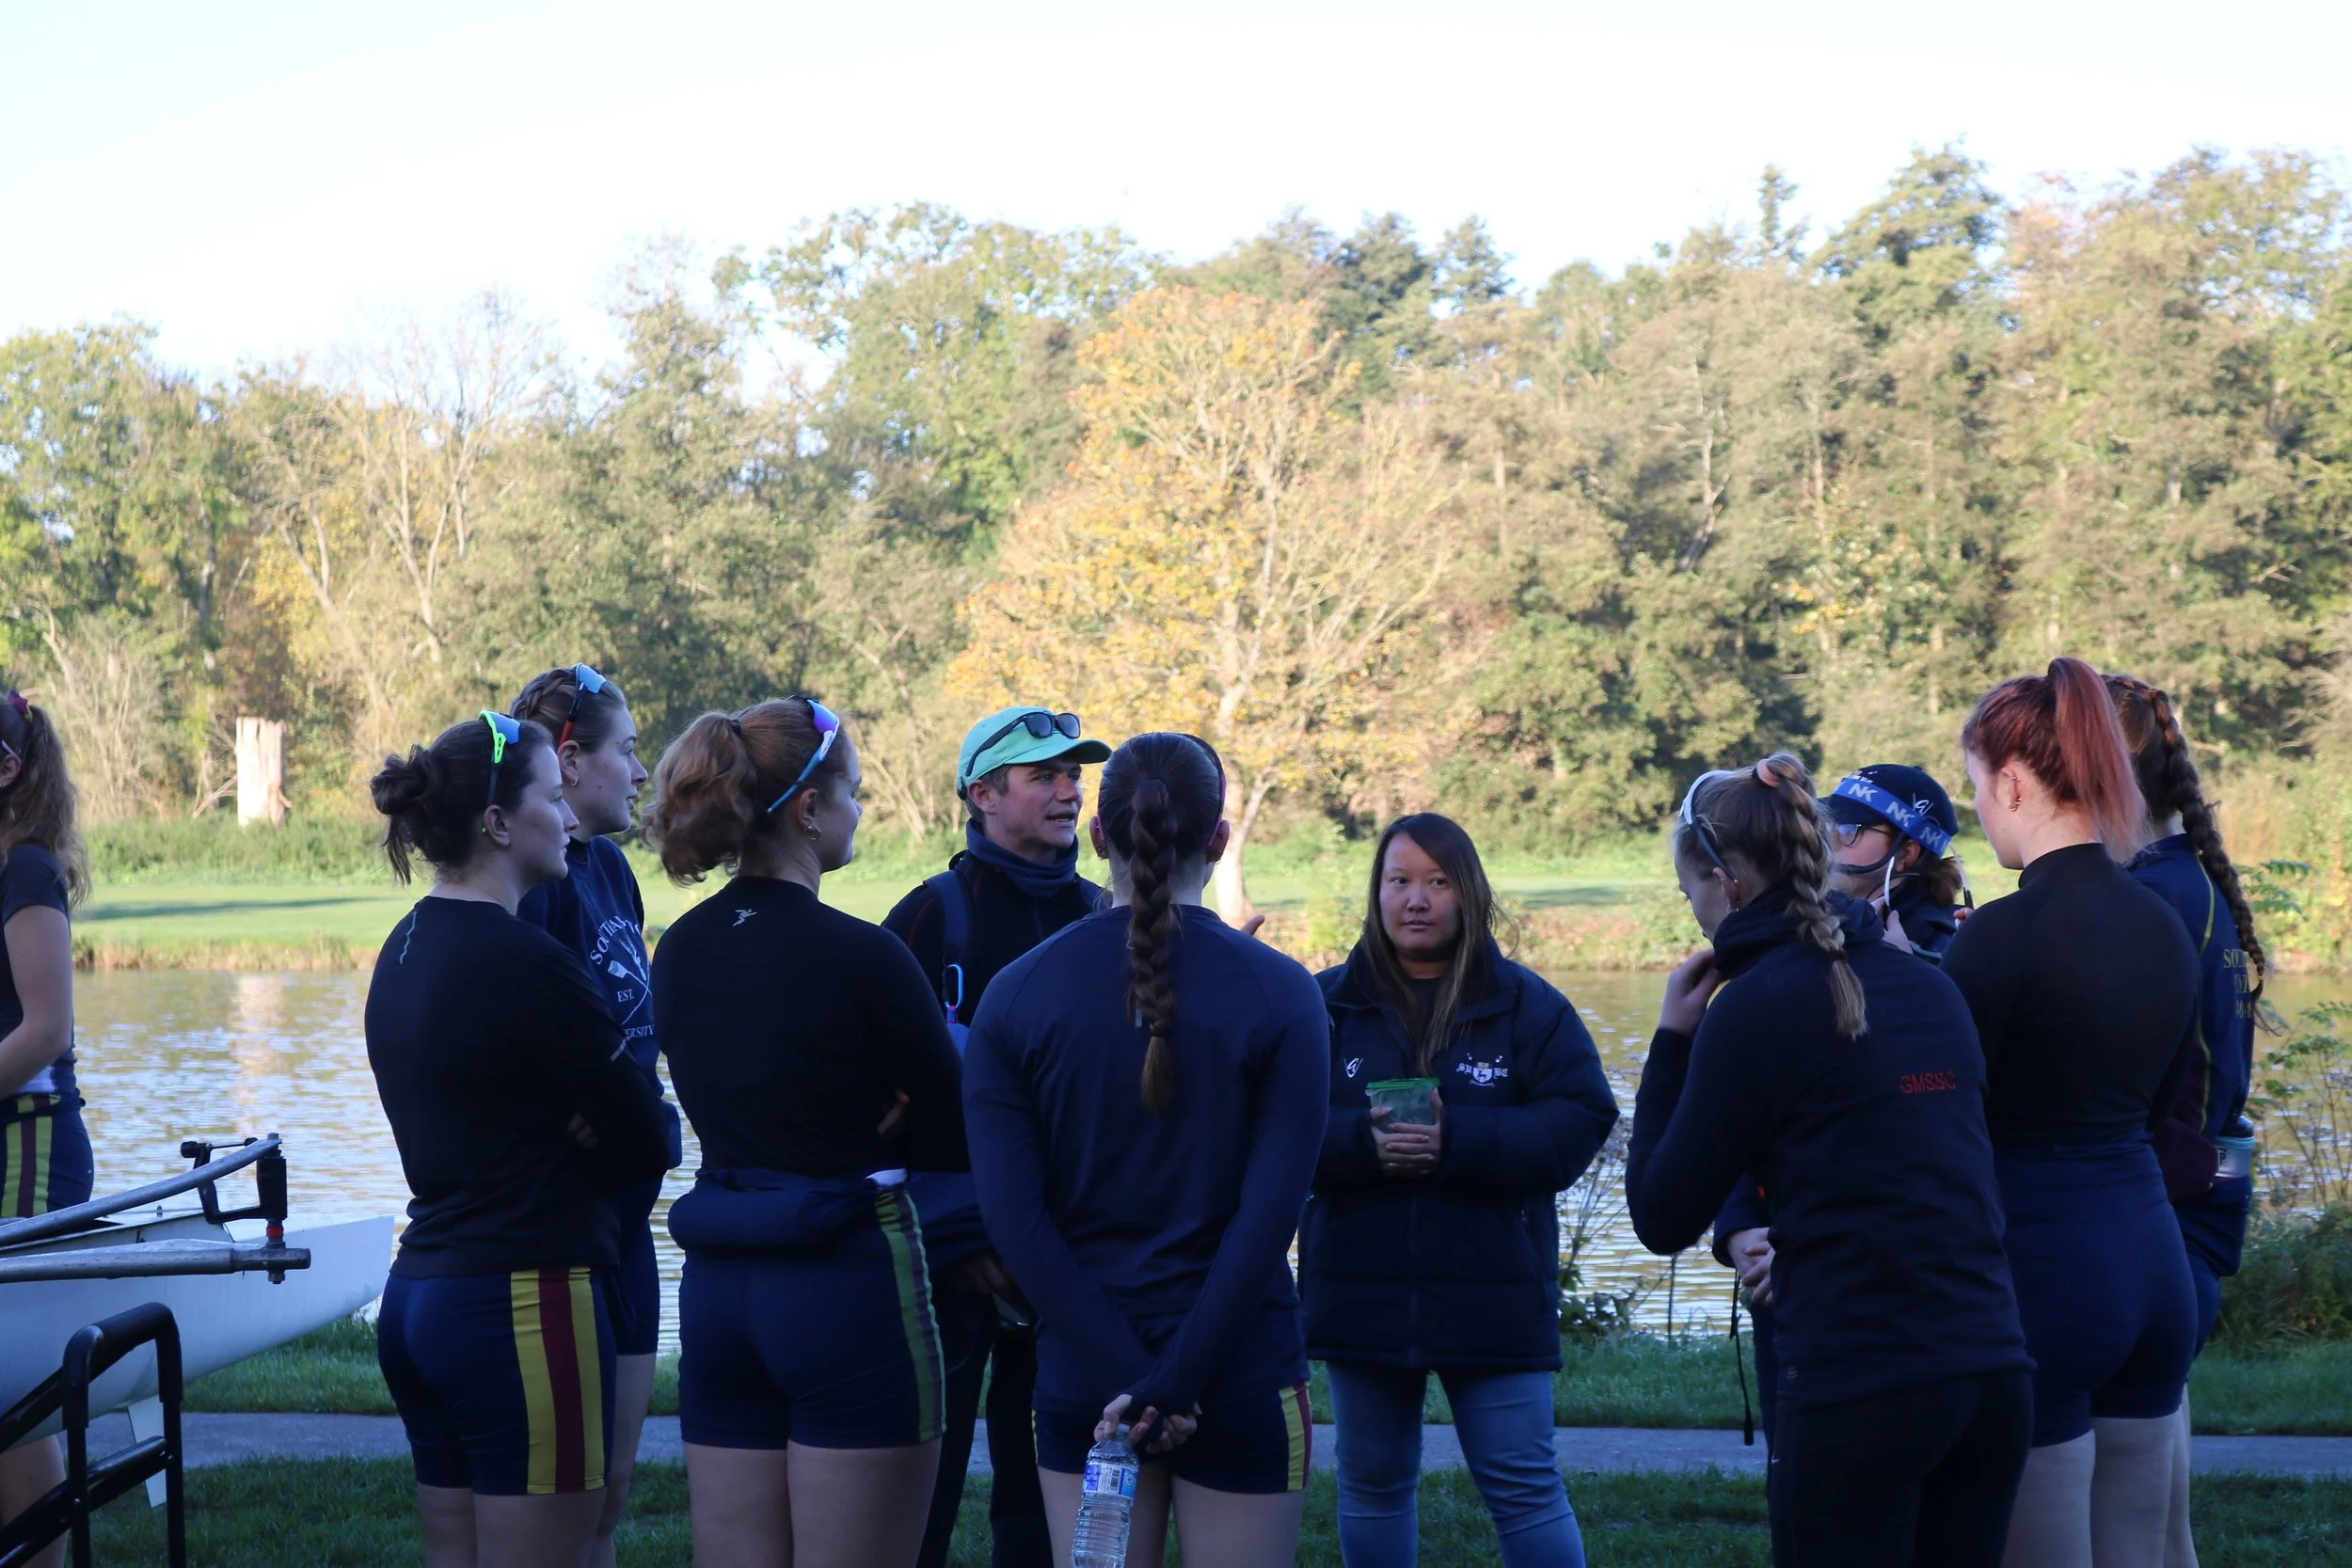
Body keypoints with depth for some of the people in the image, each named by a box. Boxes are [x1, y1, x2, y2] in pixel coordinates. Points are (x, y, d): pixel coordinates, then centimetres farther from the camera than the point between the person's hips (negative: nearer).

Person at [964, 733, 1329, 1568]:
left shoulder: (1015, 996, 0)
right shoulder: (1277, 993, -6)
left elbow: (1014, 1217, -8)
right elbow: (1269, 1215, -14)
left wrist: (1123, 1378, -10)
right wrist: (1174, 1382, -14)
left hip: (1081, 1375, 2)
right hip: (1241, 1374, -2)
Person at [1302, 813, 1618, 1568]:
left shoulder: (1527, 1005, 0)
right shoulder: (1327, 1003, 3)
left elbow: (1581, 1121, -9)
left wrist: (1458, 1139, -22)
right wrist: (1364, 1143, -23)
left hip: (1492, 1298, -2)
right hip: (1361, 1297, 2)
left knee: (1524, 1485, -1)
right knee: (1372, 1482, 14)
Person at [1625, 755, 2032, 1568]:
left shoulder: (1757, 1007, -8)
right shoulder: (1929, 986, 12)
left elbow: (1663, 1219, -3)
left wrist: (1672, 1043, 4)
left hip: (1857, 1390, -7)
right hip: (1995, 1374, 7)